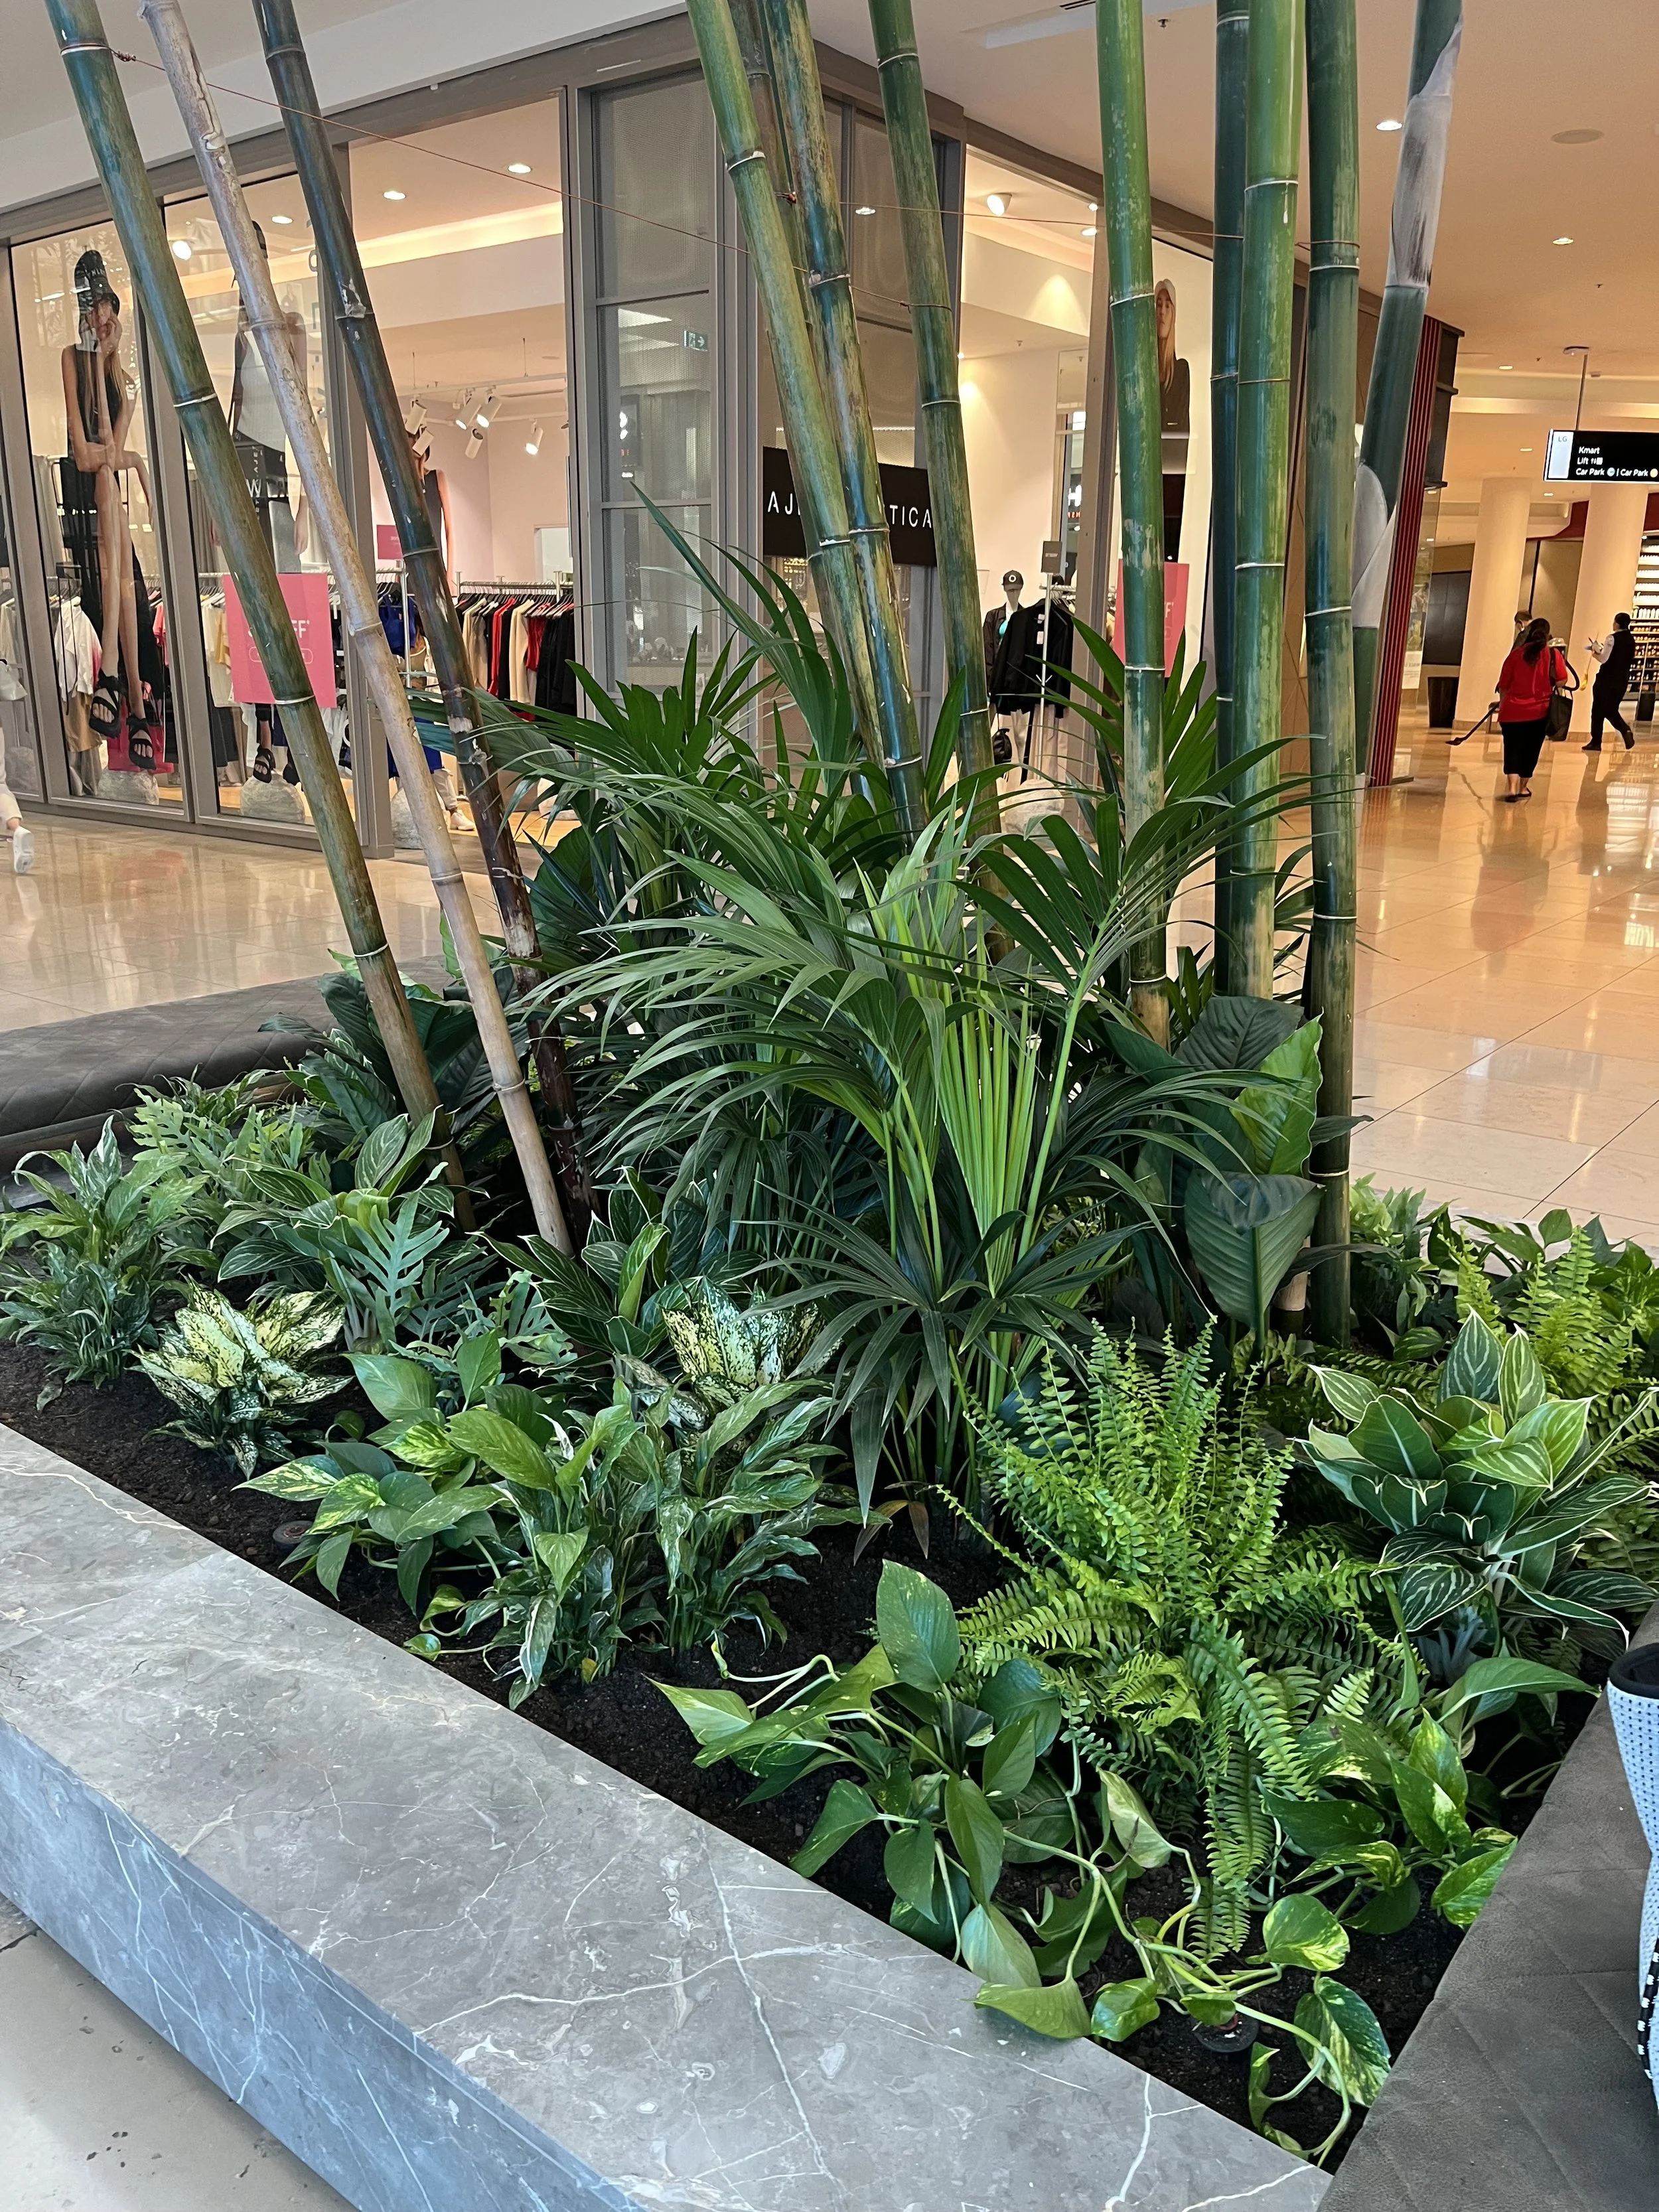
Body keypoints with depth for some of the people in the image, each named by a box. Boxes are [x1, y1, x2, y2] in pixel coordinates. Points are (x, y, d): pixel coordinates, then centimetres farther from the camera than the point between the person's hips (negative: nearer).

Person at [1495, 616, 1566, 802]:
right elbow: (1562, 680, -5)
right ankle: (1523, 788, 28)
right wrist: (1546, 684, 15)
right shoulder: (1553, 654, -2)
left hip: (1512, 710, -1)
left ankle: (1513, 789, -21)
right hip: (1539, 711, 1)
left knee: (1513, 750, -3)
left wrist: (1502, 704, 21)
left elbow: (1504, 685, 5)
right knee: (1531, 751, 15)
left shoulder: (1516, 653, 0)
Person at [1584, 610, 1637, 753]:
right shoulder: (1631, 640, 10)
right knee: (1611, 710, 17)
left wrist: (1596, 650, 1)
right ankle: (1625, 730, -8)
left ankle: (1596, 742, 6)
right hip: (1622, 680, 7)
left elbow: (1603, 659, -19)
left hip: (1607, 680, -7)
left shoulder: (1613, 638, -13)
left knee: (1598, 710, 4)